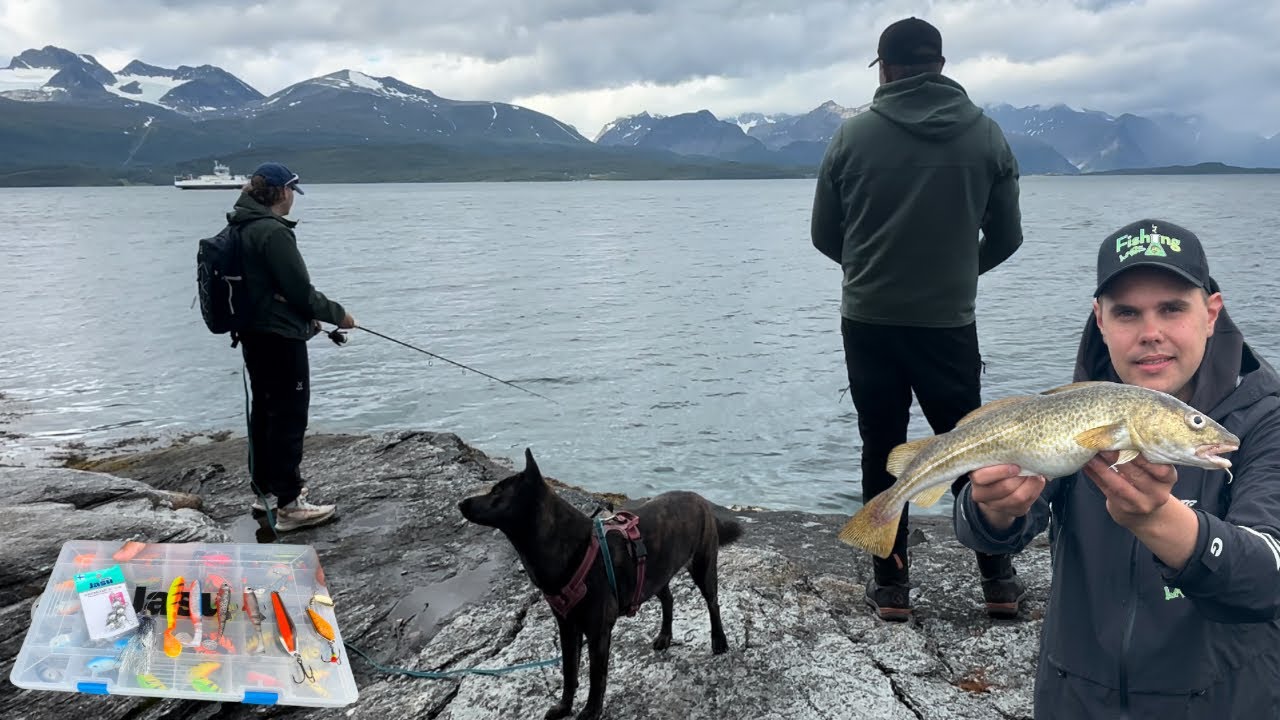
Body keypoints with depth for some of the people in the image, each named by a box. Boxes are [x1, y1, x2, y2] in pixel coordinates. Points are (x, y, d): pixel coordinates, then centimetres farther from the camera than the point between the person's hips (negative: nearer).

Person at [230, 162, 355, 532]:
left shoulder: (242, 228, 10)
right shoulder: (273, 231, -20)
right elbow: (300, 290, -19)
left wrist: (305, 318, 16)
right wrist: (337, 314, -4)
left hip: (254, 335, 10)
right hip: (280, 338, -10)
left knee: (264, 411, 18)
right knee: (290, 417, -4)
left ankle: (264, 490, 30)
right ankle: (289, 505, 0)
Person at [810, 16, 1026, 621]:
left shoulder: (854, 135, -5)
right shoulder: (987, 135, 0)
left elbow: (824, 235, 2)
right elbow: (1006, 237, 6)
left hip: (868, 321, 0)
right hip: (949, 322, 1)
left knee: (883, 451, 10)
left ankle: (891, 584, 17)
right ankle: (998, 578, 22)